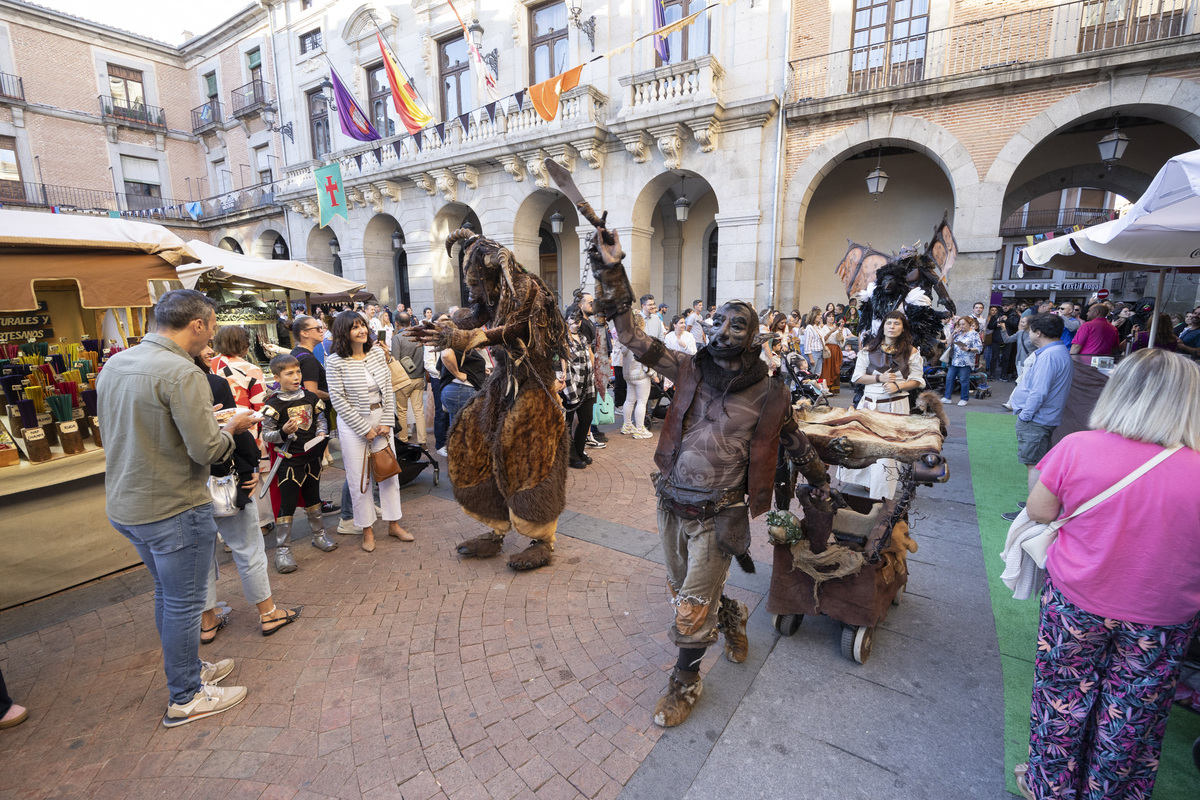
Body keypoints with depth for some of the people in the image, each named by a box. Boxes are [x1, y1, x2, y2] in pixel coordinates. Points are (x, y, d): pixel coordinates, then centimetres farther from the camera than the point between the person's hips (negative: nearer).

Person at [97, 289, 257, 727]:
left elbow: (137, 428, 15)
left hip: (125, 505, 9)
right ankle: (186, 698, 24)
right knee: (183, 603, 7)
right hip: (174, 509, -9)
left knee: (166, 594, 23)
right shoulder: (182, 373, -24)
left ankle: (189, 669, 40)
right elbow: (208, 449, -26)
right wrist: (232, 426, -7)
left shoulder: (114, 365, 5)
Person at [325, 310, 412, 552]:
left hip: (381, 420, 4)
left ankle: (393, 523, 25)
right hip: (353, 424, -4)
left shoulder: (377, 353, 1)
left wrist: (386, 422, -3)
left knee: (389, 472, 10)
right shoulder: (335, 361, -11)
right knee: (359, 479, 5)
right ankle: (367, 529, 21)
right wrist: (365, 429, -12)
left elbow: (388, 389, 4)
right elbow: (338, 399, -12)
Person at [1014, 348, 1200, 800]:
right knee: (1131, 717, 22)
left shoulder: (1078, 448, -20)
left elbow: (1039, 512, -10)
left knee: (1062, 699, 20)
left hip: (1075, 603, -1)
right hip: (1161, 622, 1)